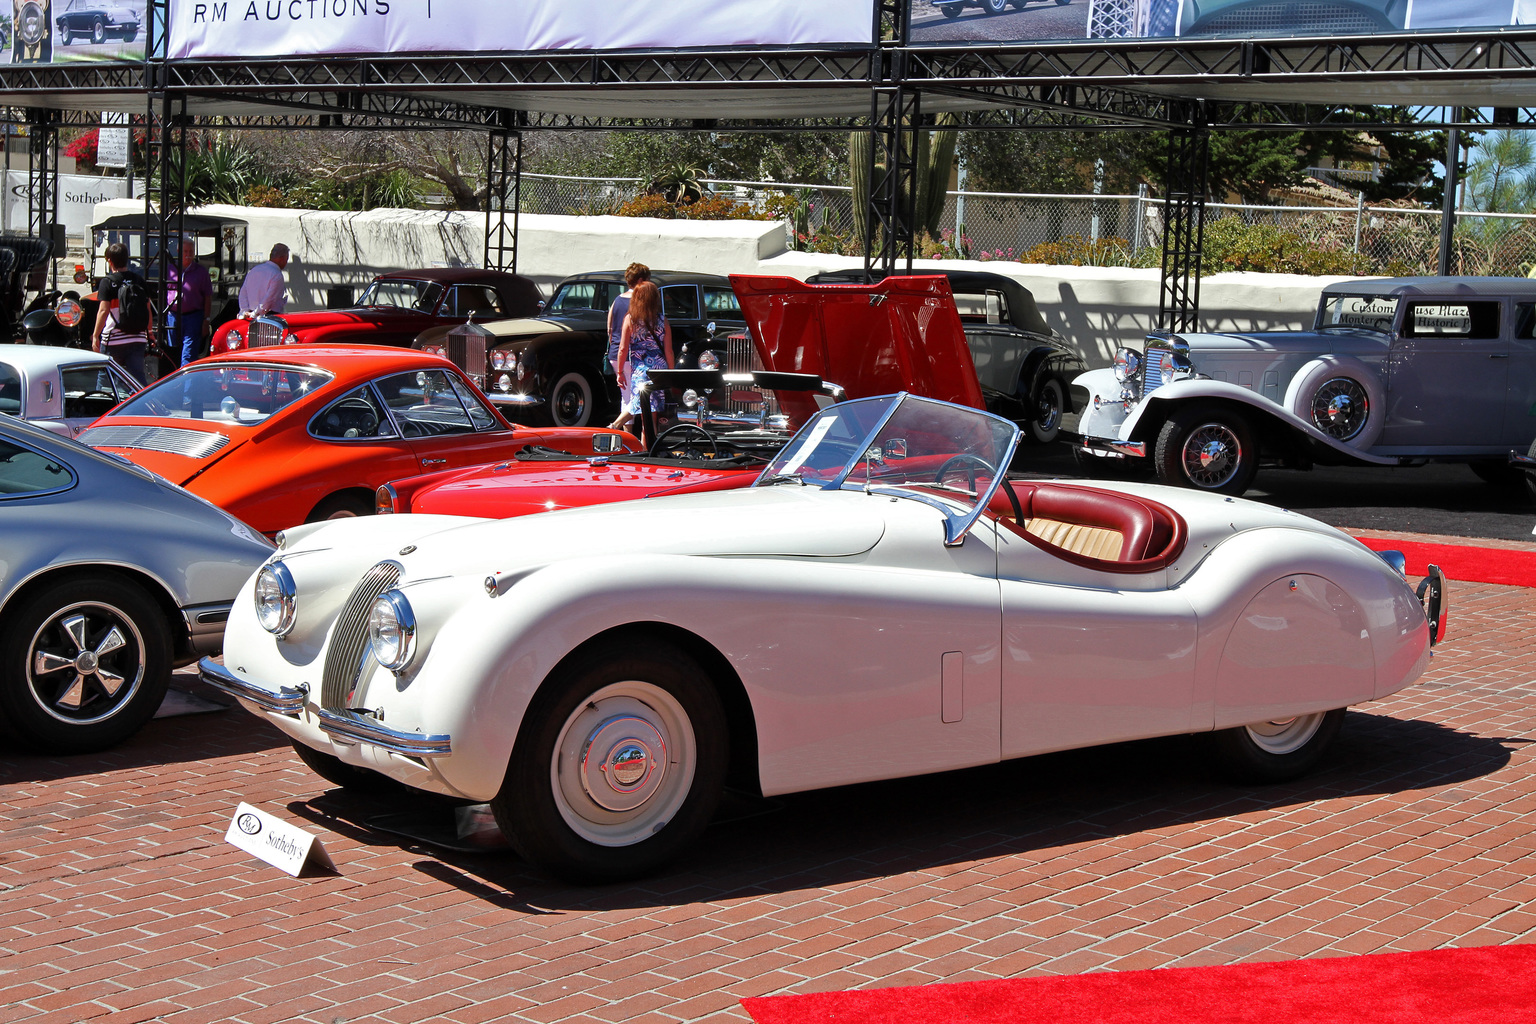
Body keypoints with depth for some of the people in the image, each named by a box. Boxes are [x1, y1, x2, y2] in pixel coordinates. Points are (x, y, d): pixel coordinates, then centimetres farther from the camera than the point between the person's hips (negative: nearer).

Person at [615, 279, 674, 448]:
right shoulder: (662, 320, 2)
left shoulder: (630, 319, -3)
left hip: (640, 370, -2)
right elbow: (668, 351, 3)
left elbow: (623, 349, -2)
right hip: (660, 369, 2)